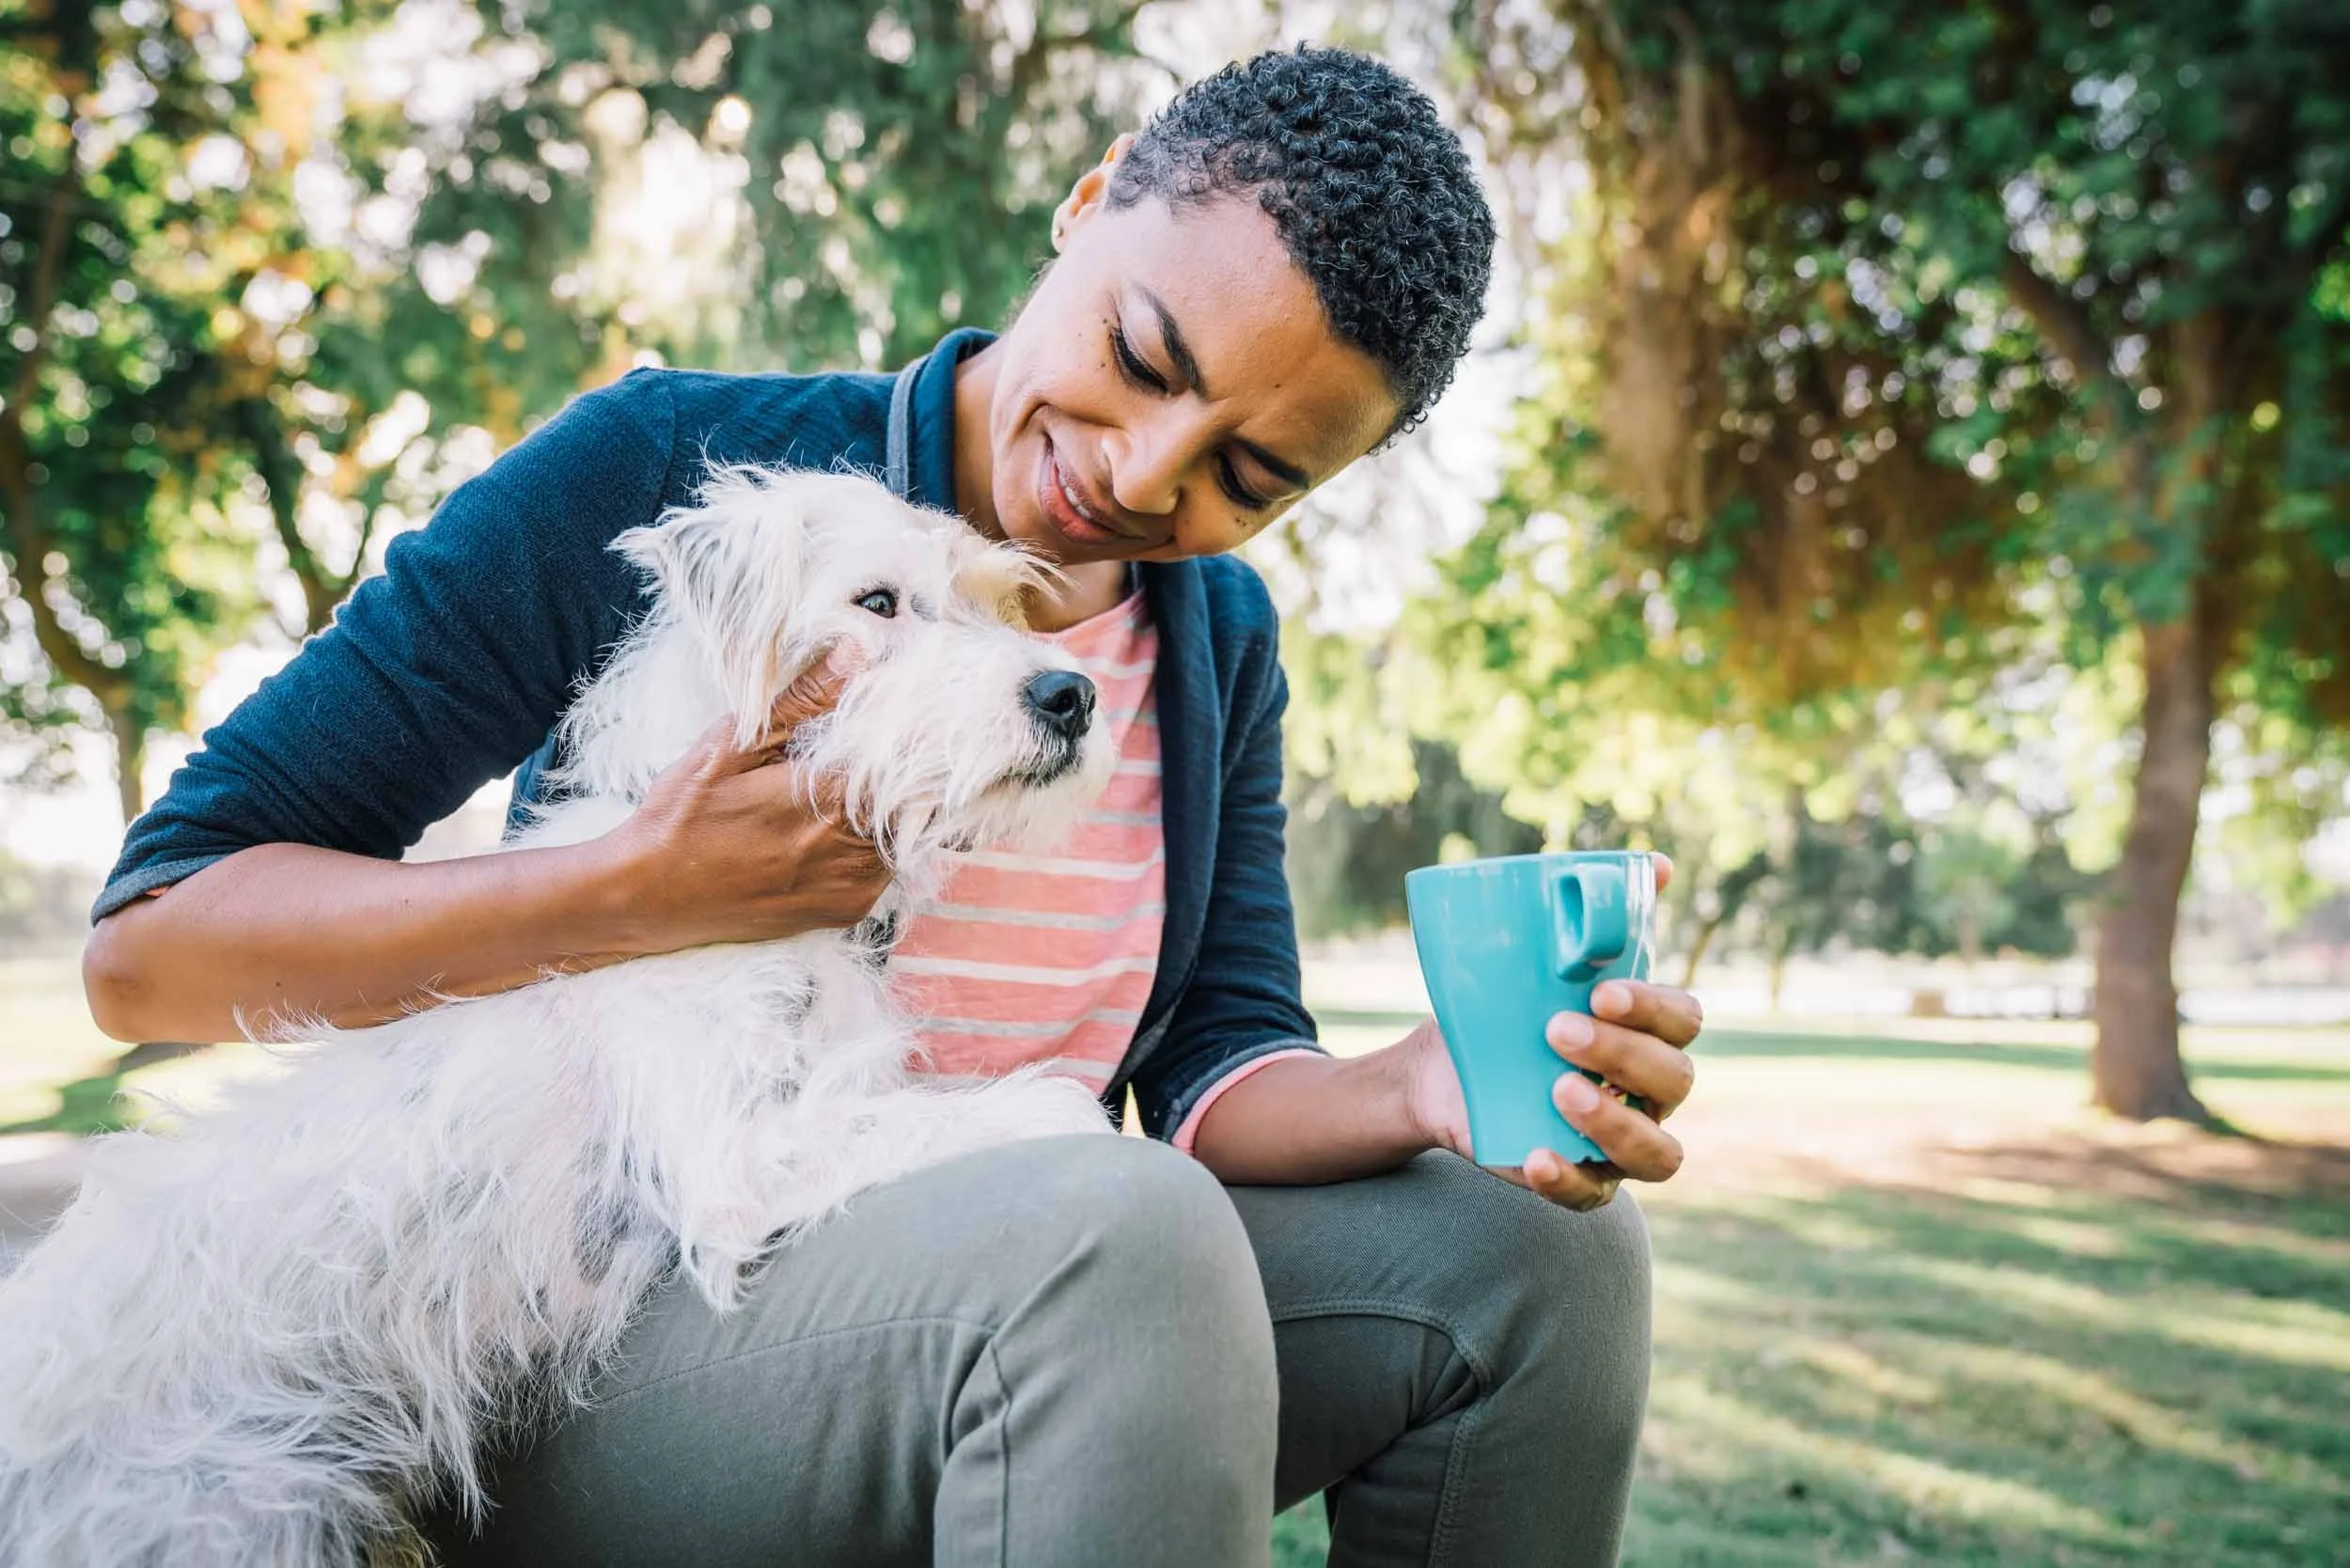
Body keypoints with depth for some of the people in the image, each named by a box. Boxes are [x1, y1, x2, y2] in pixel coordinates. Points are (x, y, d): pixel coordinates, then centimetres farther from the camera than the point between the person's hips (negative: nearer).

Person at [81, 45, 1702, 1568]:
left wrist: (1426, 1094, -23)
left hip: (1002, 1327, 6)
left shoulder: (1220, 636, 5)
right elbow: (148, 943, -11)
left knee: (1534, 1248, -13)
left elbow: (1215, 1075, -1)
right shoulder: (669, 472, -12)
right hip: (586, 1356, -5)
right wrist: (648, 891, -25)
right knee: (1121, 1235, -36)